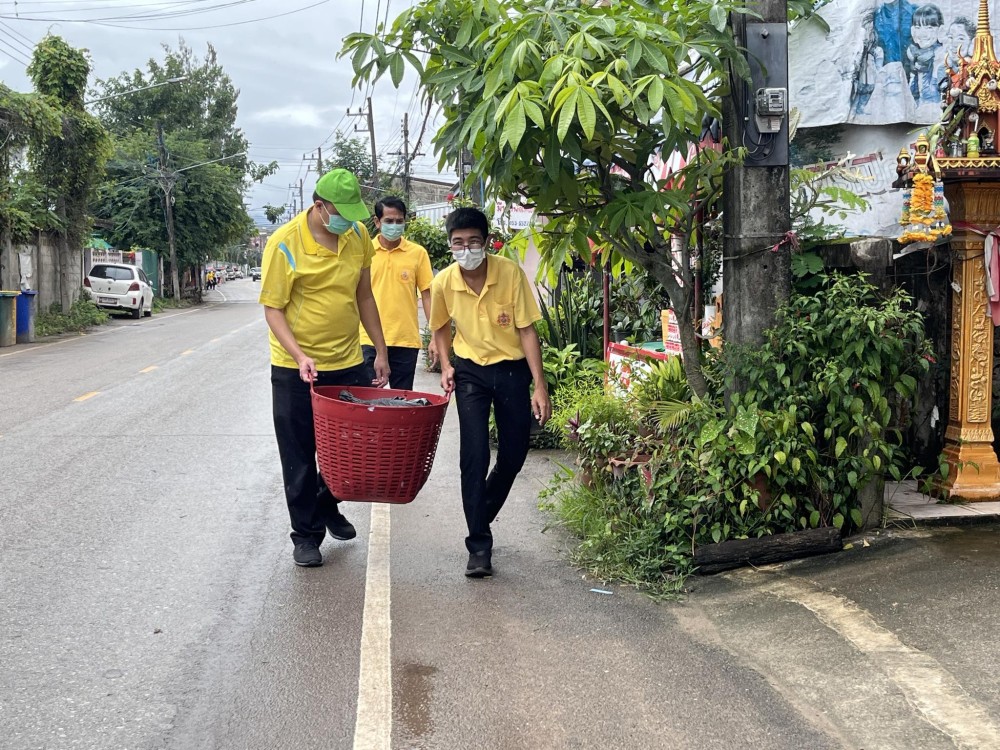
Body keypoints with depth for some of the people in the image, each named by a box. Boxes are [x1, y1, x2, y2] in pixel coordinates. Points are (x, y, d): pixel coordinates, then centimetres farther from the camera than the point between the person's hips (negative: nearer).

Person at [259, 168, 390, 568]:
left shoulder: (358, 235, -1)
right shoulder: (284, 243, -16)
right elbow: (273, 309, -13)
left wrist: (380, 350, 10)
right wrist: (299, 356, -26)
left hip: (348, 363, 5)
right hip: (296, 368, -4)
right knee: (300, 458, 4)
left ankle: (328, 505, 39)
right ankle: (306, 534, 19)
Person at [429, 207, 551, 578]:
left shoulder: (510, 273, -18)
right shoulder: (443, 282, -12)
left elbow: (527, 330, -13)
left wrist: (539, 386, -16)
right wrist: (446, 366, -5)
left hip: (512, 370, 0)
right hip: (470, 371, 0)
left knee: (513, 456, 8)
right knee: (474, 457, -9)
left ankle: (481, 516, 34)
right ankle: (479, 545, -1)